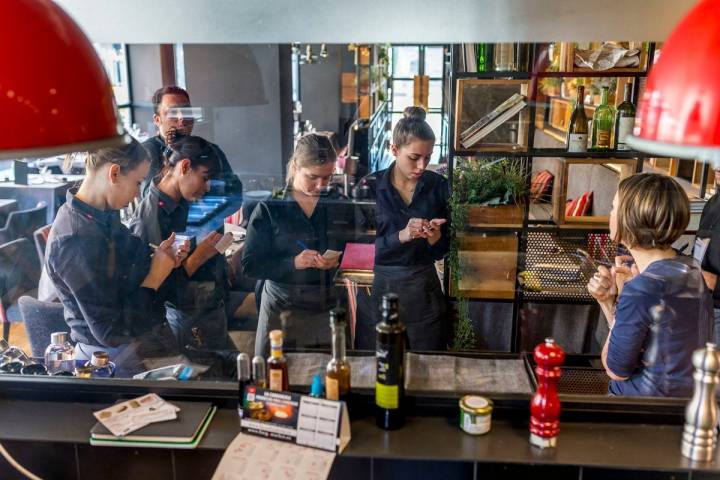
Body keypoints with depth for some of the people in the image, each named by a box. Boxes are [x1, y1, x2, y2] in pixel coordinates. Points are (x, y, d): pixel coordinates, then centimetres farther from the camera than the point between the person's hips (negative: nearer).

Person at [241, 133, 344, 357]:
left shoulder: (338, 203, 4)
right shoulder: (269, 209, -3)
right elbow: (250, 265, -6)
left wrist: (339, 260, -13)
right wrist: (293, 263, -20)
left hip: (331, 310, 2)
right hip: (282, 311, -2)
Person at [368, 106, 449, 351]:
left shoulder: (438, 185, -2)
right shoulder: (372, 185, -8)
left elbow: (443, 250, 2)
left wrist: (435, 238, -20)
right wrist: (402, 236, -26)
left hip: (424, 288, 1)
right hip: (382, 287, -1)